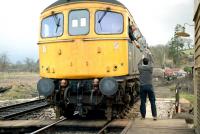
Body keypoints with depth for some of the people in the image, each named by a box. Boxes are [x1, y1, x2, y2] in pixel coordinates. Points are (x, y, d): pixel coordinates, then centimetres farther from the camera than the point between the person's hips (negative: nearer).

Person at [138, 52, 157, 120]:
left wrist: (142, 59, 36)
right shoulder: (150, 67, -5)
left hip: (142, 86, 1)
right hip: (149, 86, -1)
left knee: (143, 102, 6)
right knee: (152, 101, 4)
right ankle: (154, 116, 2)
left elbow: (139, 64, 21)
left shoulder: (140, 68, -2)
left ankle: (143, 116, 11)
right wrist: (149, 54, 28)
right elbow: (152, 61, 15)